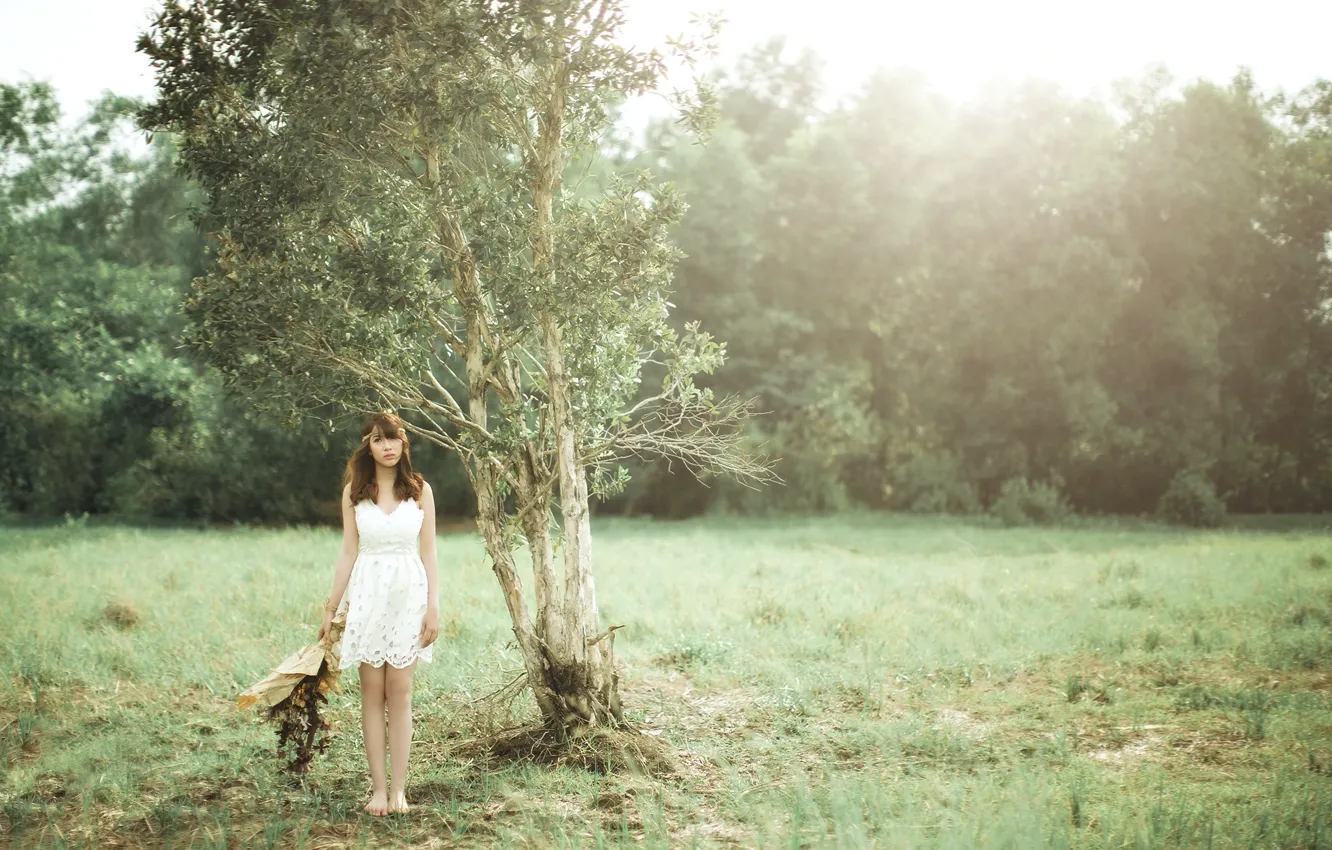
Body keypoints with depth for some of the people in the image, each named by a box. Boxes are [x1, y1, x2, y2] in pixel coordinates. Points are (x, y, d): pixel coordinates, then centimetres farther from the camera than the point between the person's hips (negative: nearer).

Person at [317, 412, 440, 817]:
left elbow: (428, 553, 4)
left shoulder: (420, 490, 3)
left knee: (399, 691, 0)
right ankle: (378, 788, 7)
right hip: (368, 594, 1)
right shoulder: (354, 491, 4)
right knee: (373, 692, 2)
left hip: (409, 593, 0)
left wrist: (433, 606, -3)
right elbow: (348, 553, 7)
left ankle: (398, 789, 4)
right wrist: (331, 607, 6)